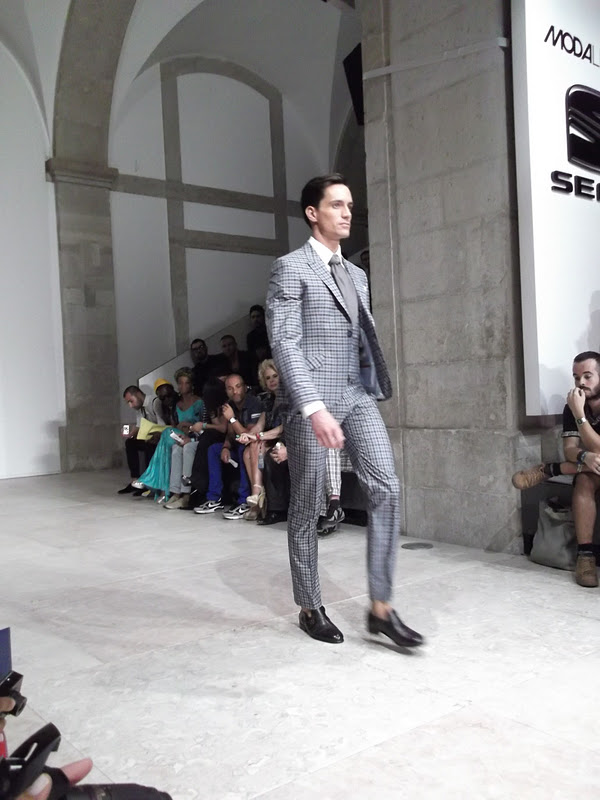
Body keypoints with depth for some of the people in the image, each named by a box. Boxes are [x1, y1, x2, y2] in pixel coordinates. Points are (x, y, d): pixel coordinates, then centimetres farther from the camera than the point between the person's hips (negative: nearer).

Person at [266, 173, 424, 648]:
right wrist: (314, 407, -24)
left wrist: (375, 387, 12)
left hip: (359, 396, 6)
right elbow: (284, 343, -14)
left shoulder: (357, 275, 19)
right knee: (307, 506, 4)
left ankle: (381, 608, 4)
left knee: (387, 489, -5)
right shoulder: (291, 268, -4)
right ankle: (310, 608, 19)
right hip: (311, 400, -6)